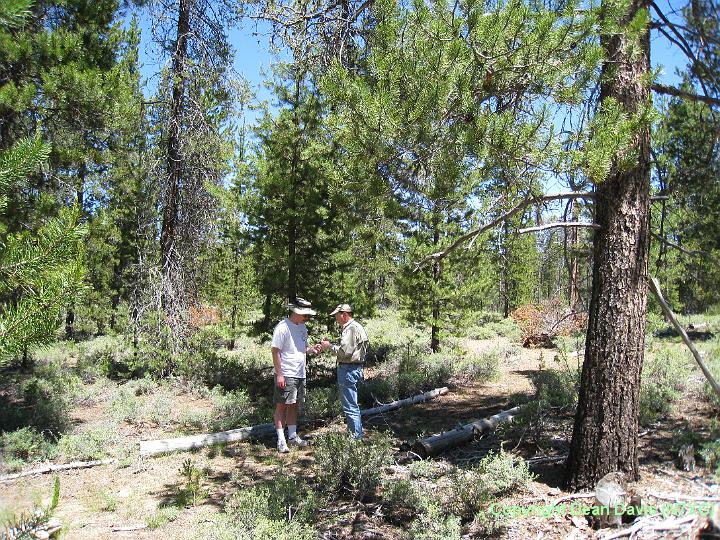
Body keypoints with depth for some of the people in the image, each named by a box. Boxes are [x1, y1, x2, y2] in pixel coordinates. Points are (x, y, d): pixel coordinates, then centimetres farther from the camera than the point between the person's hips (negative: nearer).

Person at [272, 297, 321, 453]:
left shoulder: (302, 327, 11)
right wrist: (279, 374, -18)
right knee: (282, 406, 0)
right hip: (285, 375, -8)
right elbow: (275, 351, -15)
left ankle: (293, 436, 25)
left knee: (294, 405, 15)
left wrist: (312, 349, -1)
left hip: (300, 374, 8)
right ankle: (281, 440, 5)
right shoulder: (282, 328, -15)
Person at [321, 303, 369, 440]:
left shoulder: (351, 329, -17)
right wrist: (330, 344, 11)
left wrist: (330, 346, -10)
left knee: (350, 407, -6)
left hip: (348, 370, -11)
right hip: (353, 369, 11)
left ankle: (356, 437, -1)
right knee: (352, 406, 18)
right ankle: (357, 435, 26)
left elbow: (345, 352, -23)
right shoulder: (354, 327, 17)